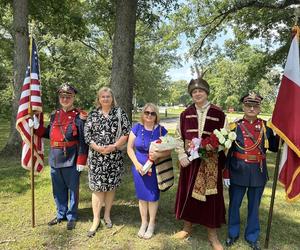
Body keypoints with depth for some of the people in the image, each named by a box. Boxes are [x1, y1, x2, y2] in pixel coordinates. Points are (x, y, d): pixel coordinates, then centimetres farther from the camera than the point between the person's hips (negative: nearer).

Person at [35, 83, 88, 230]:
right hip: (55, 159, 6)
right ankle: (61, 214, 36)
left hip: (72, 160, -5)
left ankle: (72, 217, 27)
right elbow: (49, 134, 18)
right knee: (58, 189, 18)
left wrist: (81, 161, -15)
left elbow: (83, 141, -12)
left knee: (73, 189, 9)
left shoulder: (79, 116, -9)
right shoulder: (54, 115, 9)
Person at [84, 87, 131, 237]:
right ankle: (96, 220, 14)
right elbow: (86, 134, 2)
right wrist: (97, 147, -14)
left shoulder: (120, 113, 1)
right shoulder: (93, 114, 5)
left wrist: (114, 146, -14)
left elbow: (126, 133, -3)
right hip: (96, 156, 0)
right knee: (97, 187, 1)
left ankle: (107, 215, 28)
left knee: (111, 186, 10)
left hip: (114, 156, 0)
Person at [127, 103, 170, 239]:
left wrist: (158, 154, -25)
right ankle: (143, 223, 34)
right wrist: (137, 164, -12)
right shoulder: (137, 128, -5)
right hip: (139, 167, 1)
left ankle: (151, 223, 32)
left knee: (153, 196, 10)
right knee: (142, 195, 14)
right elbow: (130, 148, -2)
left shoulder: (161, 130, -7)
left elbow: (168, 150, -5)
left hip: (155, 168, -1)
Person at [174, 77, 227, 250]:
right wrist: (182, 155, -6)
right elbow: (179, 137, 6)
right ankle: (187, 227, 31)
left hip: (210, 161, -2)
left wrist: (213, 146, -18)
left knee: (210, 194, 5)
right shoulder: (186, 114, 4)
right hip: (190, 160, 2)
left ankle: (212, 234, 23)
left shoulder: (218, 114, -3)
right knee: (188, 192, 11)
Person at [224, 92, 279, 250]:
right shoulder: (235, 126, -6)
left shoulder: (266, 126, 1)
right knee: (234, 204, 12)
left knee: (254, 206, 15)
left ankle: (252, 237, 34)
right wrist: (225, 174, -6)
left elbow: (274, 147, 6)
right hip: (238, 172, -1)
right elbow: (227, 152, -5)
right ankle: (233, 234, 34)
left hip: (258, 172, 2)